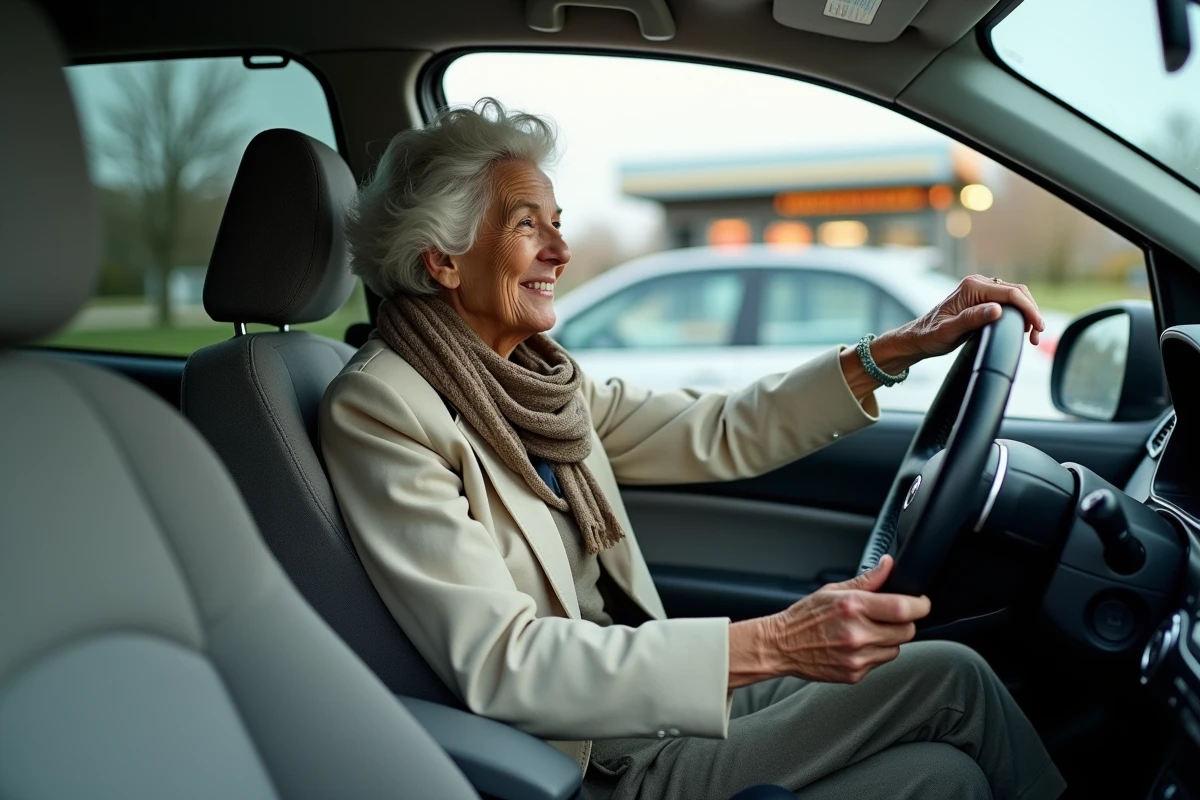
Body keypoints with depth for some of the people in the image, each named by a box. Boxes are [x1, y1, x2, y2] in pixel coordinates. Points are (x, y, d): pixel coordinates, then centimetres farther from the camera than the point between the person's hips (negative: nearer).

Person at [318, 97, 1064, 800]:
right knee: (949, 677, -8)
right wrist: (767, 645, -32)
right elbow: (496, 663, -25)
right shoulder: (378, 409, -17)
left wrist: (897, 349, -5)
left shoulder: (536, 376, 6)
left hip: (649, 695, 6)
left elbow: (714, 435, 5)